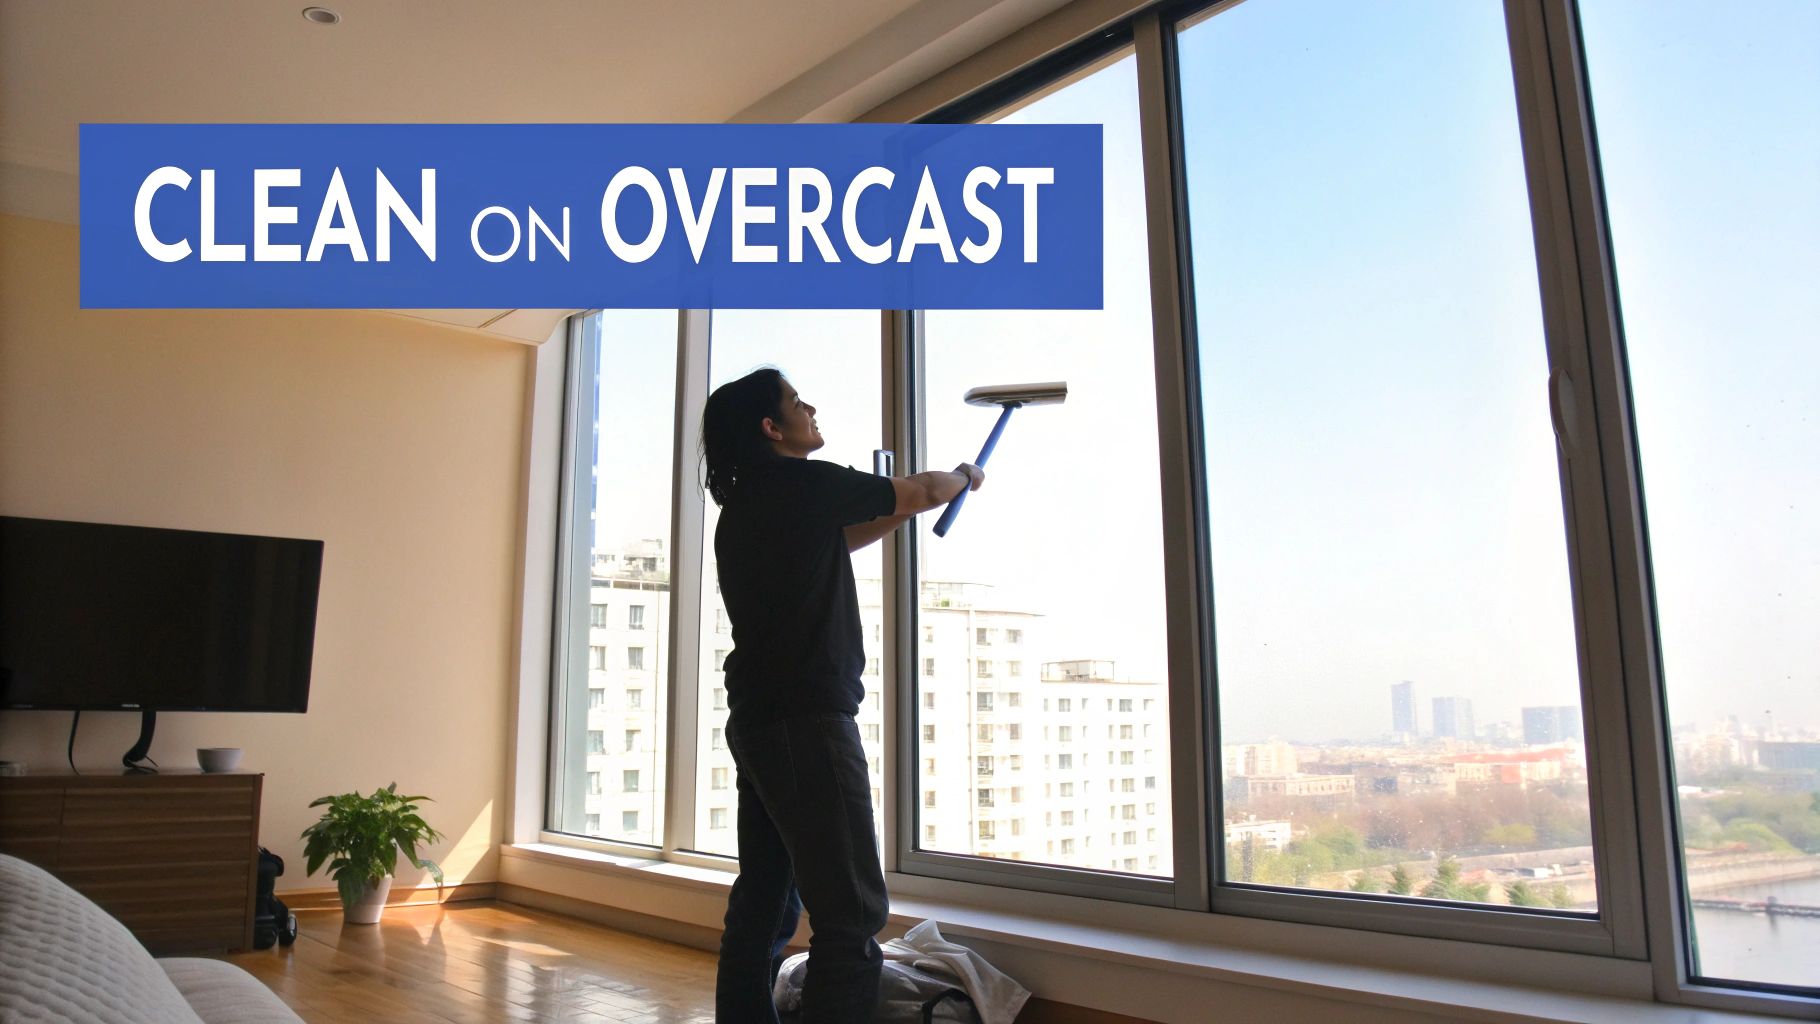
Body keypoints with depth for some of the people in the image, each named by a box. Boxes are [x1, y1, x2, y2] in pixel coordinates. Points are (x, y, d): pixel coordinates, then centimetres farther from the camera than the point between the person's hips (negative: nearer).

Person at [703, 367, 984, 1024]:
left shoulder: (743, 507, 16)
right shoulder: (803, 484, -9)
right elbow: (923, 493, 3)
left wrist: (909, 505, 32)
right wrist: (965, 478, 23)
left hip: (755, 722, 10)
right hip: (805, 722, -10)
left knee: (764, 908, 13)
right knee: (852, 916, -8)